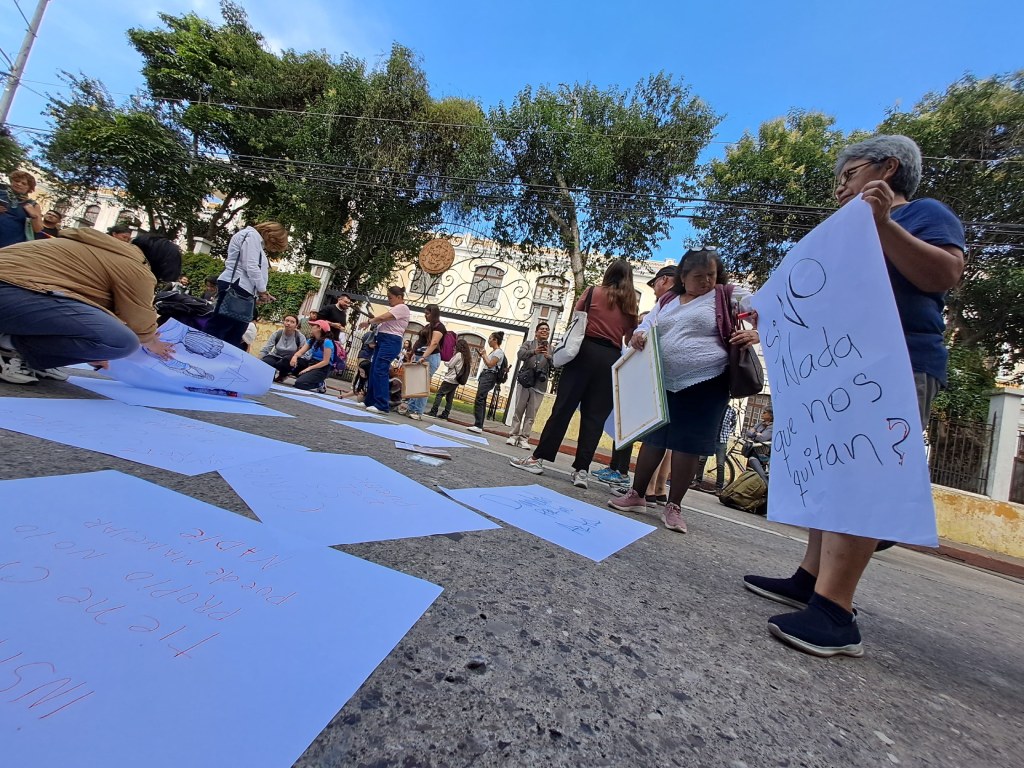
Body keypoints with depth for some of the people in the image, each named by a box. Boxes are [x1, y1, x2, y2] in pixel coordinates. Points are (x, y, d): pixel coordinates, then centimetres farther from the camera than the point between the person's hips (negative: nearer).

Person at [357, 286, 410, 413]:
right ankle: (370, 401, 17)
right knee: (373, 370, 10)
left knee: (380, 370, -16)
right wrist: (372, 323, 6)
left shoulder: (402, 308, -7)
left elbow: (382, 317, -12)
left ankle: (382, 405, -16)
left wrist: (368, 322, 2)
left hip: (391, 341, -10)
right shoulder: (395, 309, 26)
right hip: (383, 340, 10)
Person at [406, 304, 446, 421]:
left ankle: (418, 412, -10)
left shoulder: (439, 326, -5)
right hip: (419, 357, 9)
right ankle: (411, 409, 10)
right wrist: (414, 355, 13)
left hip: (430, 358, -9)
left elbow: (434, 343, -18)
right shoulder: (427, 326, 22)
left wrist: (424, 357, -28)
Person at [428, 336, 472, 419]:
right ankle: (445, 414, 7)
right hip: (456, 381, 8)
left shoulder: (459, 354, -10)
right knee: (449, 398, 8)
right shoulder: (467, 357, 14)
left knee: (439, 394, -6)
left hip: (450, 379, -8)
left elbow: (450, 365, -9)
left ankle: (433, 412, -10)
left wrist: (445, 363, 10)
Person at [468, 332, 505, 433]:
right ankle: (479, 425, 5)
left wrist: (484, 355, -4)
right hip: (484, 375, 10)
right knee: (482, 400, 5)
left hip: (489, 377, -10)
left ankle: (478, 425, -20)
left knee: (479, 400, -17)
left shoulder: (499, 352, -8)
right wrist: (483, 356, 12)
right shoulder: (493, 351, 21)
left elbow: (490, 364, -15)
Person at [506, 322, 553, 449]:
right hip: (525, 381, 0)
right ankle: (514, 435, 7)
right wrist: (534, 351, -24)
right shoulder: (529, 344, 13)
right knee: (518, 411, 1)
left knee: (531, 415, -2)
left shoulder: (551, 350, 15)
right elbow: (520, 354, -6)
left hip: (539, 385, 0)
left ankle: (524, 439, 0)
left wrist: (549, 357, -21)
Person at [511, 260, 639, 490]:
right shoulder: (630, 306, 14)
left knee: (563, 407, -2)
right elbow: (631, 339, 9)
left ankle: (538, 458, 0)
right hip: (611, 359, 2)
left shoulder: (593, 292, 7)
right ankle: (581, 469, 1)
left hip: (587, 351, -2)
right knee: (594, 416, 2)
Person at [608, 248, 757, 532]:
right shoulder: (667, 301, 14)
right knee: (652, 438, 10)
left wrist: (754, 334, -25)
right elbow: (647, 325, 11)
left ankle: (673, 507, 14)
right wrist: (638, 335, -13)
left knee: (687, 445, 0)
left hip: (705, 384, -4)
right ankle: (636, 496, 23)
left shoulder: (727, 295, 2)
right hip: (663, 383, 5)